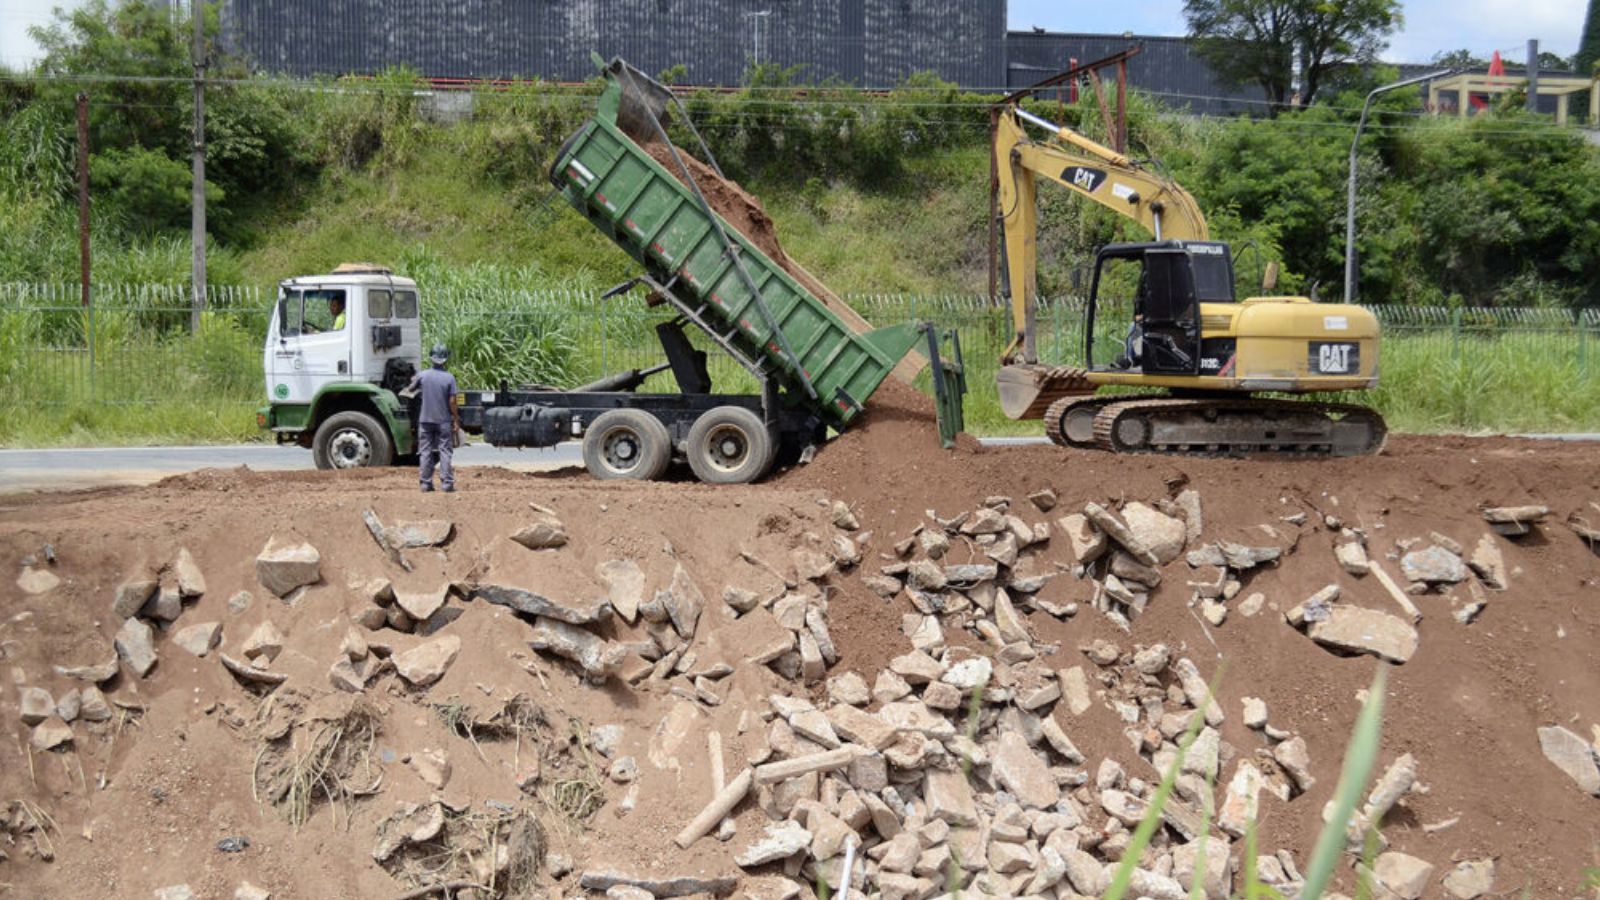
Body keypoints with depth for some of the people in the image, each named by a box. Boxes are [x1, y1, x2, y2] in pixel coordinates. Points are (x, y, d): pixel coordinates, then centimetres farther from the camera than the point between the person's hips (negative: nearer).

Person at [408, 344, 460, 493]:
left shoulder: (422, 375, -3)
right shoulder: (449, 378, -8)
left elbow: (410, 389, 15)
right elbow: (452, 402, -9)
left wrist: (414, 381, 37)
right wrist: (456, 420, -2)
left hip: (425, 420, 2)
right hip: (444, 421, -2)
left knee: (425, 452, 7)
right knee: (445, 452, 2)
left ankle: (426, 484, 7)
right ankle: (447, 484, -3)